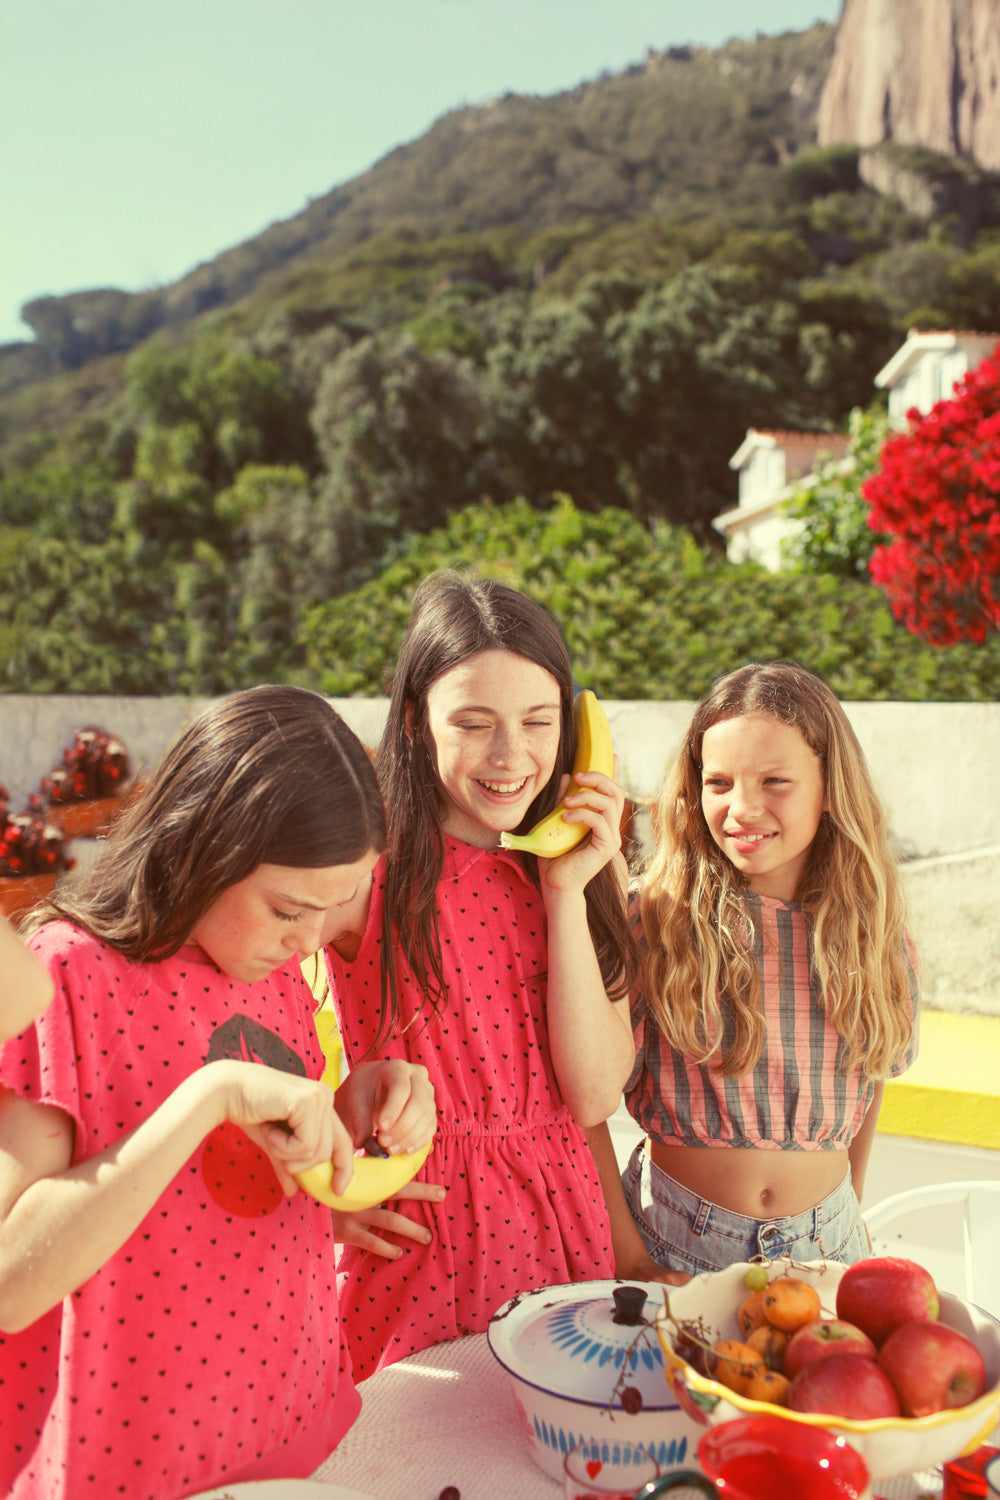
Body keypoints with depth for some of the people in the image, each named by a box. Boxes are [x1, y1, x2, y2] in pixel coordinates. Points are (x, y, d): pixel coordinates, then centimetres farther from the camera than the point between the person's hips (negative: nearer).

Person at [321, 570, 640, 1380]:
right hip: (406, 1234, -3)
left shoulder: (587, 863, 1)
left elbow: (594, 1096, -8)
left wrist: (566, 891, -13)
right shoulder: (367, 857, -12)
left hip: (556, 1224, 4)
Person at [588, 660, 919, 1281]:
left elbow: (870, 1079, 10)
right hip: (674, 1240, -2)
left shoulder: (880, 940, -5)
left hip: (824, 1242, 3)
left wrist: (850, 1214, 12)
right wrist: (624, 1252, -14)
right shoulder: (653, 924, -17)